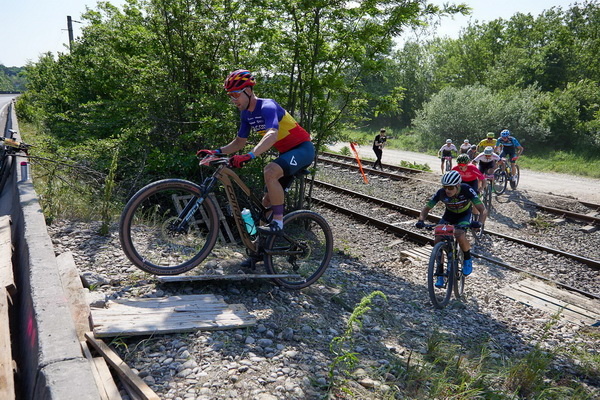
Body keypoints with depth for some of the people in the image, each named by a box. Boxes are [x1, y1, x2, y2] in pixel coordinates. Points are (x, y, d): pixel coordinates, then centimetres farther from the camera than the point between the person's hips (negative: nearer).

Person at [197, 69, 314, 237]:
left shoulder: (267, 106, -22)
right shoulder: (246, 114, 5)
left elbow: (272, 135, -40)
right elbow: (240, 142, 13)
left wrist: (248, 156, -52)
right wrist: (216, 152, -1)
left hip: (303, 149, -9)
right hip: (287, 152, 9)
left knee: (270, 171, -35)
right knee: (268, 201, 6)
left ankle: (278, 223, -24)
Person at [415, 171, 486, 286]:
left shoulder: (467, 190, -33)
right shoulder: (441, 193, -27)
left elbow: (483, 210, -34)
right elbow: (426, 208, -17)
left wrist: (479, 223, -54)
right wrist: (421, 221, -37)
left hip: (464, 215, -3)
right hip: (449, 215, 3)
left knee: (459, 234, -34)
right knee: (438, 240, -17)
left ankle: (467, 260, -3)